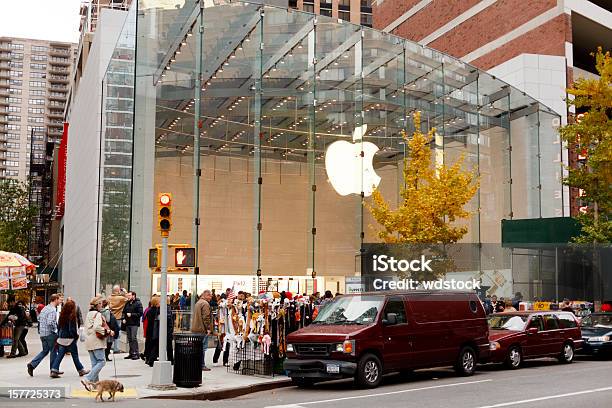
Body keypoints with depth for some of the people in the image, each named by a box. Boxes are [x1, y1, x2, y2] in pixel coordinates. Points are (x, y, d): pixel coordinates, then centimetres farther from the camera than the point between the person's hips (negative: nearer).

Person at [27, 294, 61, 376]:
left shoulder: (45, 308, 11)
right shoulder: (53, 310, -17)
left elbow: (38, 318, 20)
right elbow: (50, 322, -26)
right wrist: (56, 328, -11)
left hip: (42, 333, 8)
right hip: (50, 333, -8)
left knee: (45, 350, 18)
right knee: (53, 351, 4)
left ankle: (32, 364, 6)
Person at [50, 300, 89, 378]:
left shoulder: (62, 316, 5)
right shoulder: (72, 317, -16)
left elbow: (58, 327, 12)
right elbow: (72, 329, -19)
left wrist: (59, 336, 17)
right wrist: (76, 336, -4)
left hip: (61, 338, 6)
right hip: (70, 339, -6)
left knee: (60, 355, 7)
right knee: (75, 355, 6)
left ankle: (54, 371, -2)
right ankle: (81, 370, 19)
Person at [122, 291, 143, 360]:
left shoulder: (138, 303, -7)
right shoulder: (127, 303, 15)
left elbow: (140, 313, -14)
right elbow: (124, 312, 24)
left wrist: (131, 314, -18)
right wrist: (123, 318, 7)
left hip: (134, 324, -7)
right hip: (128, 323, 7)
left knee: (134, 338, -12)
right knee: (129, 339, 10)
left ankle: (136, 354, -8)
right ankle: (131, 353, 17)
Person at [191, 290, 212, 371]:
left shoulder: (198, 302, 19)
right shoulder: (205, 303, -12)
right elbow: (206, 317, -18)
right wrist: (208, 328, -15)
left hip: (196, 328, 10)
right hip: (203, 329, -10)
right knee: (203, 347, -6)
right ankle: (202, 365, -5)